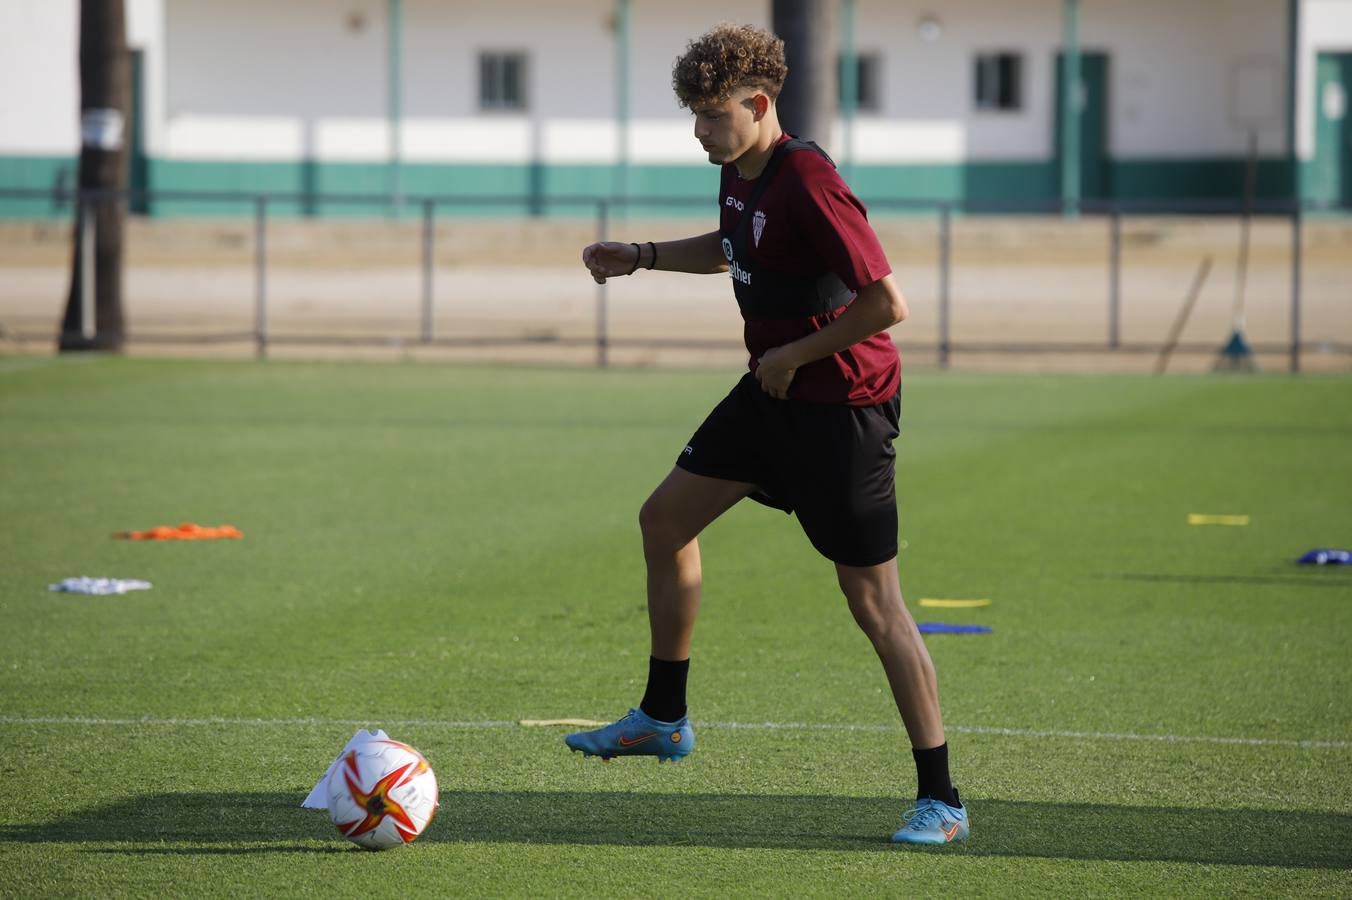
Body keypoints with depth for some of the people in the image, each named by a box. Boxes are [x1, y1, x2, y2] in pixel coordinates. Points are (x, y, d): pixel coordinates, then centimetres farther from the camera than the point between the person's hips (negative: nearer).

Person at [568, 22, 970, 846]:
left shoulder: (808, 185, -25)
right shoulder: (741, 173, 4)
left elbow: (888, 303, -28)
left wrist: (796, 354, -17)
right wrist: (646, 255, 14)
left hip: (842, 406, -10)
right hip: (774, 391, 10)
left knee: (875, 602, -9)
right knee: (666, 520, 16)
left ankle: (941, 800, -4)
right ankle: (664, 719, 32)